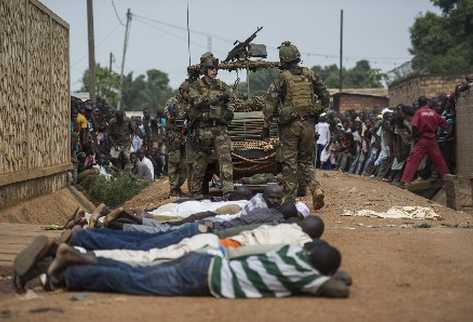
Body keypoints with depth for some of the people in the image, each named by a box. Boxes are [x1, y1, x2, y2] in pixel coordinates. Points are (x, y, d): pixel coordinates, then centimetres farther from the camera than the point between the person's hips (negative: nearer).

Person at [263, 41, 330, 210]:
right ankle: (315, 188, -7)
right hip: (308, 124, 4)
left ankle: (290, 200, 6)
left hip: (289, 125, -4)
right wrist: (317, 112, 22)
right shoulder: (310, 74, 5)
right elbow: (325, 96, 10)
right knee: (306, 161, 15)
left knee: (289, 163, 4)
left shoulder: (282, 78, -6)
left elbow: (271, 102, -9)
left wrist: (266, 125, -4)